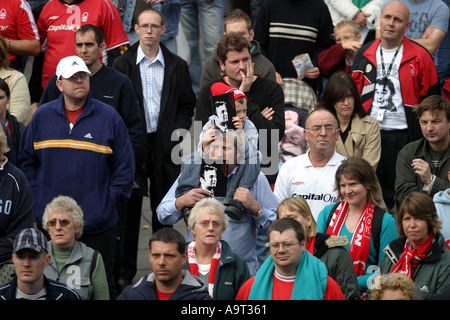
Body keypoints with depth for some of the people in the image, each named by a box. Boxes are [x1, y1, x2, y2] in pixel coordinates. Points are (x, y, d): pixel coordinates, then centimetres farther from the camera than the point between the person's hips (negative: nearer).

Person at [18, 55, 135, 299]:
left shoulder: (108, 117, 0)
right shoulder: (42, 117, 6)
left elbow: (125, 166, 4)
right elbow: (27, 160, 14)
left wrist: (108, 201, -3)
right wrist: (36, 196, 4)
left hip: (97, 223, -2)